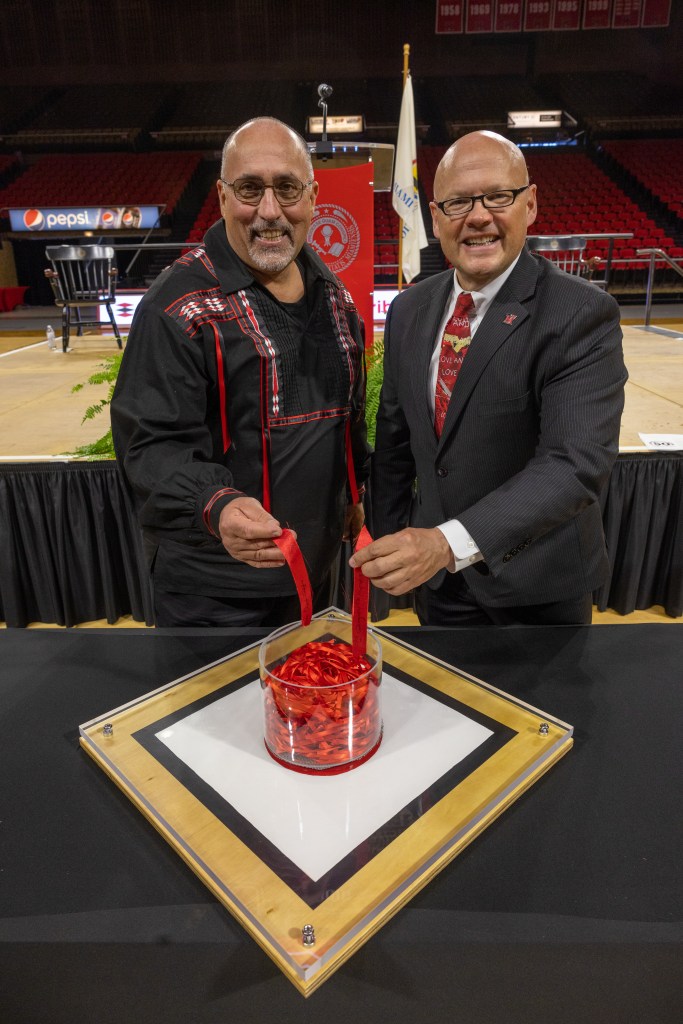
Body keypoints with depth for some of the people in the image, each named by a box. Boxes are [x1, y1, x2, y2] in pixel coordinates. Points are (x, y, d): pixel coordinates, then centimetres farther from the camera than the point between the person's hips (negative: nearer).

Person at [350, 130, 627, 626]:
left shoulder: (583, 315, -17)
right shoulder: (409, 310, -1)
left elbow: (577, 462, -28)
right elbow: (394, 437, 6)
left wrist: (451, 542, -39)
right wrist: (391, 543, 5)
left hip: (537, 590, -3)